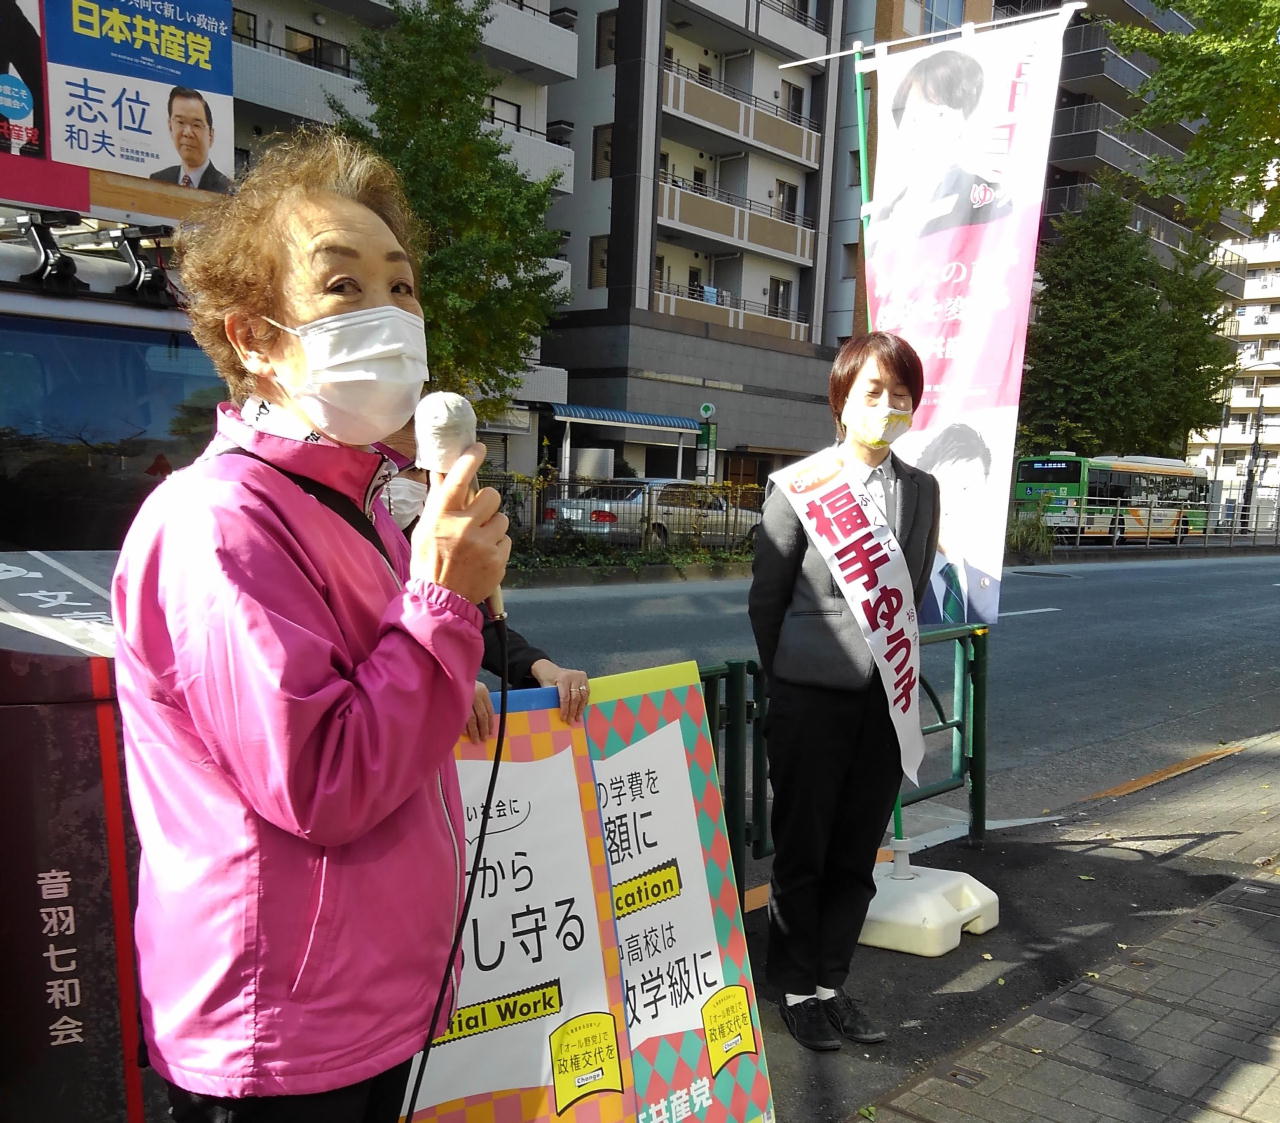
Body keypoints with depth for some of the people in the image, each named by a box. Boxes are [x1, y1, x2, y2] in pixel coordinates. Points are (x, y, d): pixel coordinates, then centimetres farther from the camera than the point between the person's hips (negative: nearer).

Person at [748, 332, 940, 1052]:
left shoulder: (923, 491, 6)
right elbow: (766, 598, 0)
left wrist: (895, 669, 13)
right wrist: (791, 678, 7)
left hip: (887, 697, 4)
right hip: (813, 696, -4)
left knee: (856, 855, 13)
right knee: (802, 851, 9)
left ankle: (831, 983, 28)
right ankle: (797, 988, 26)